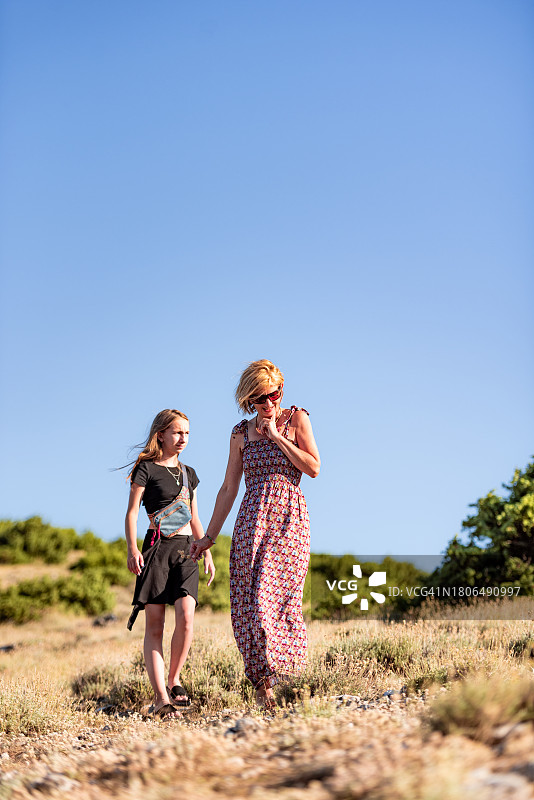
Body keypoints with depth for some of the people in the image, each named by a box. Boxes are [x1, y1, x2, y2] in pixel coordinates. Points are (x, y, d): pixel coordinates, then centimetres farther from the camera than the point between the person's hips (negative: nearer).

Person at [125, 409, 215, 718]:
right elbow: (132, 512, -2)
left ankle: (174, 681, 6)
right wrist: (133, 548, -14)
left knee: (186, 617, -14)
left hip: (186, 550, 4)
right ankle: (161, 697, -9)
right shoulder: (147, 469, 2)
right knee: (154, 626, -7)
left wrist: (207, 551, 20)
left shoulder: (188, 473, 18)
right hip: (156, 549, -4)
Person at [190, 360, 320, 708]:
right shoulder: (242, 433, 12)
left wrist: (277, 436, -7)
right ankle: (263, 685, -3)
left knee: (277, 594, -12)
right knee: (247, 602, -7)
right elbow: (229, 488, 13)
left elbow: (313, 467, -5)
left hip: (289, 518, -2)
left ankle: (271, 677, -1)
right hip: (251, 520, 2)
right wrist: (209, 536, 12)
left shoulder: (296, 418, 6)